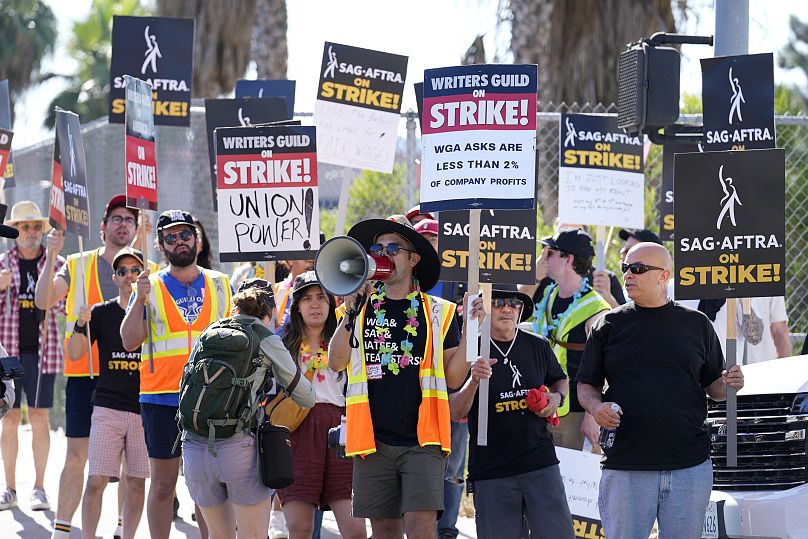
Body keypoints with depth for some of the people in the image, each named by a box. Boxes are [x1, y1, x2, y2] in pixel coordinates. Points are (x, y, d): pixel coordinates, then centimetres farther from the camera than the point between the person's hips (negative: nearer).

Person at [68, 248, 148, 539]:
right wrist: (80, 324, -20)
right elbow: (74, 354, -1)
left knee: (136, 482, 4)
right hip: (107, 408, -1)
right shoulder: (101, 313, 4)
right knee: (96, 481, -7)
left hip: (144, 411, 1)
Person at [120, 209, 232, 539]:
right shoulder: (151, 287, 3)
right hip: (161, 399, -1)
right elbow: (130, 341, -4)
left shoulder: (219, 285, 10)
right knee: (163, 483, 2)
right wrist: (140, 299, -16)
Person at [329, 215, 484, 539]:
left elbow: (454, 378, 3)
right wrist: (352, 313, -12)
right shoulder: (362, 308, 11)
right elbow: (336, 363, -1)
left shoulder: (438, 313, 6)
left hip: (422, 442, -2)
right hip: (373, 441, 2)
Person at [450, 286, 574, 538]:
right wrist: (474, 380, -27)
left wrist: (556, 397, 5)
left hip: (540, 464, 2)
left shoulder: (538, 346, 8)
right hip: (491, 473, -2)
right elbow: (456, 413, -10)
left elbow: (560, 380, 28)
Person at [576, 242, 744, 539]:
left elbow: (713, 386, 15)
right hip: (626, 466, -1)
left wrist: (728, 385, -8)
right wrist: (596, 406, -11)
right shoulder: (609, 325, 8)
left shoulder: (697, 324, 10)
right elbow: (586, 385, 11)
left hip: (691, 466, 1)